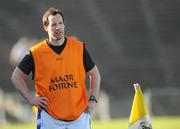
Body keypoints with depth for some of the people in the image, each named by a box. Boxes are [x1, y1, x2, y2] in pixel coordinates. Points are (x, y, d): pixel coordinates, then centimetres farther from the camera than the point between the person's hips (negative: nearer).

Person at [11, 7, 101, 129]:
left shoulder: (79, 48, 2)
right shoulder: (36, 53, -3)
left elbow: (94, 74, 14)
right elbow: (16, 76, 8)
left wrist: (93, 99, 3)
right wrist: (31, 98, -1)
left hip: (79, 115, 2)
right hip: (50, 117, -1)